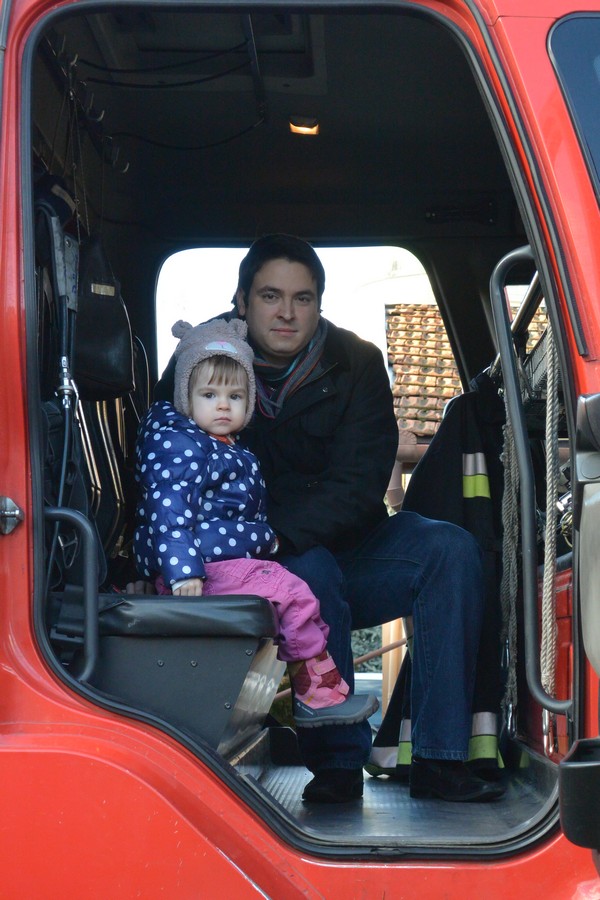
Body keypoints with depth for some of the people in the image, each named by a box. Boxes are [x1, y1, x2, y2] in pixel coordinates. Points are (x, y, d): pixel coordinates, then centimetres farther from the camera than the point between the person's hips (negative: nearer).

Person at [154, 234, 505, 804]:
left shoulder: (355, 363, -5)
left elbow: (357, 486, -14)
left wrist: (274, 535, -31)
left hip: (342, 549, 3)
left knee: (450, 549, -22)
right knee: (312, 570, -35)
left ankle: (439, 761, -24)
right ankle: (337, 759, -25)